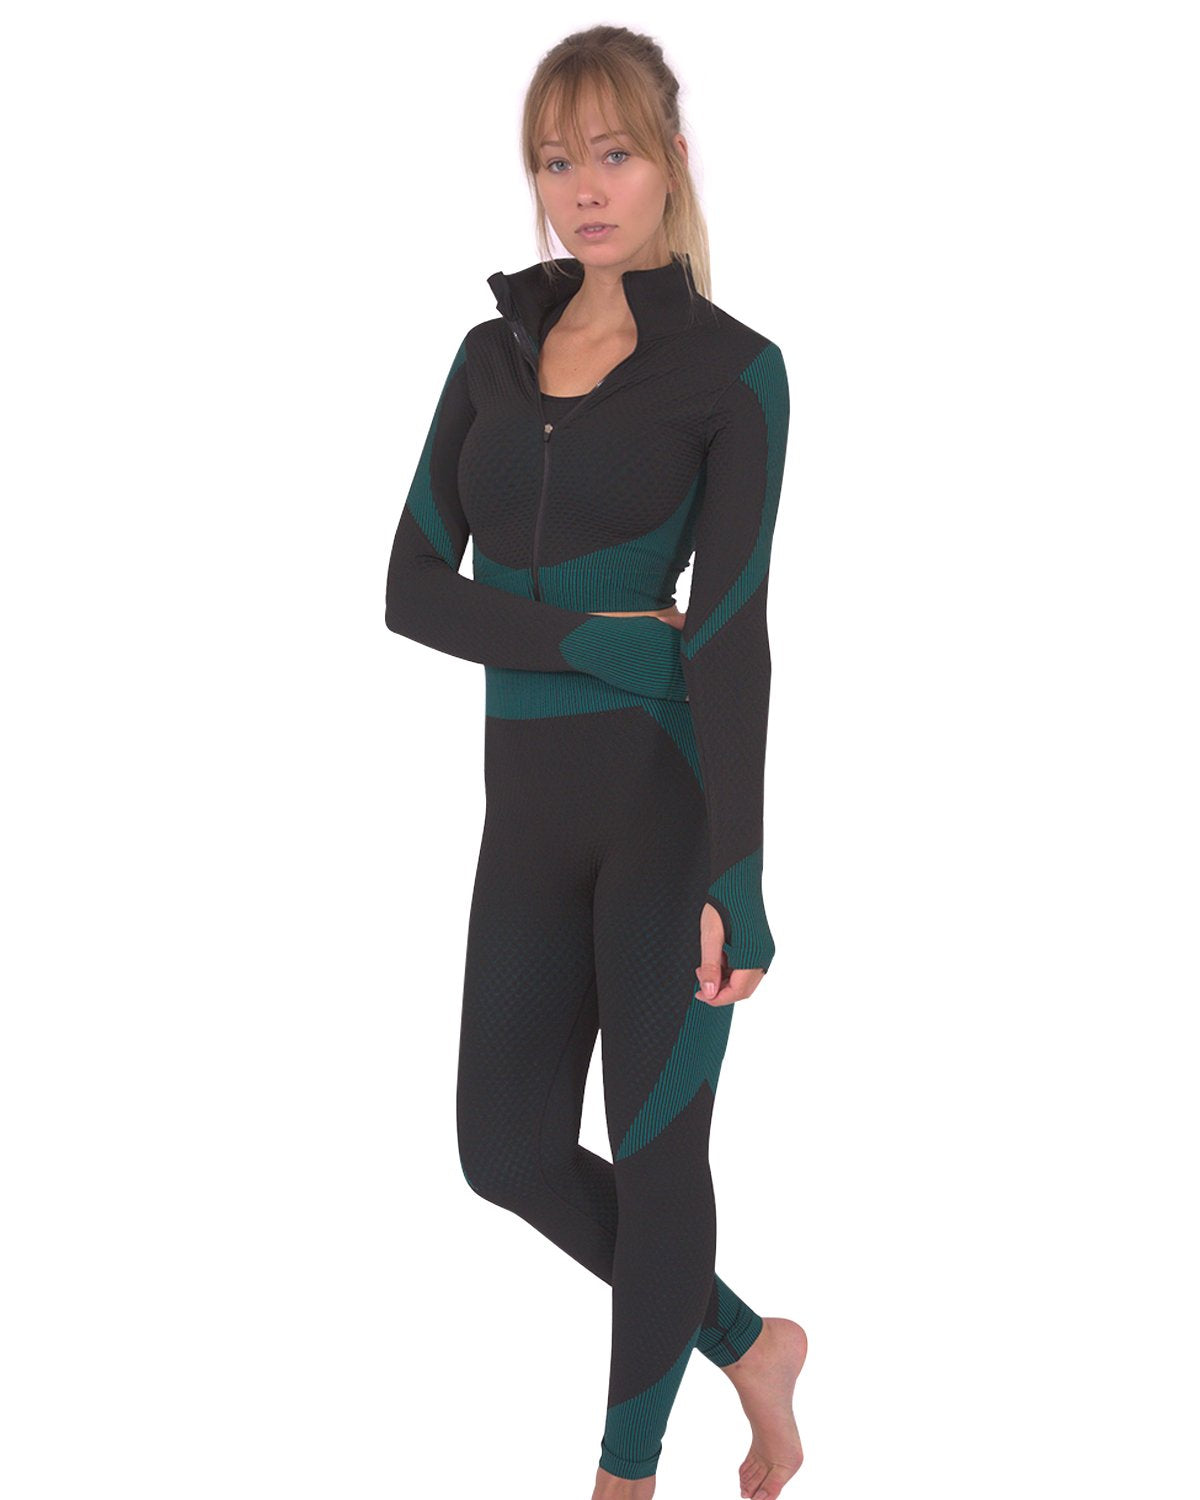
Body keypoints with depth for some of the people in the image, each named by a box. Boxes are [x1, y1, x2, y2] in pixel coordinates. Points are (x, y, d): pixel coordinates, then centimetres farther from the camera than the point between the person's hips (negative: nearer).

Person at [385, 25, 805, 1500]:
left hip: (671, 797, -6)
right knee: (508, 1149, 9)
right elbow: (413, 588, 2)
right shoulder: (494, 353, 9)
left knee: (654, 1149, 5)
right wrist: (591, 639, -13)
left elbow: (732, 630, -12)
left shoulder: (731, 368, -5)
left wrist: (733, 876, -17)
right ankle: (747, 1345, 31)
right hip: (532, 805, 6)